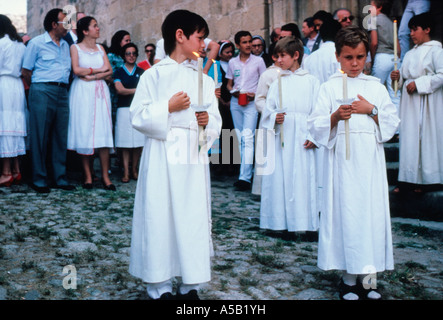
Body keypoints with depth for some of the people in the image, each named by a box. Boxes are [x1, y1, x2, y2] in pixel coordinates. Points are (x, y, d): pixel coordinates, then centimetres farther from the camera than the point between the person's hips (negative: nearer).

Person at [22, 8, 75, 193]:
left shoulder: (66, 45, 18)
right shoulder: (37, 43, 1)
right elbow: (25, 72, 1)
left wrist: (63, 85, 9)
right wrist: (38, 87, 5)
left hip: (62, 93, 6)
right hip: (42, 92, -5)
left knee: (61, 137, 6)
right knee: (40, 137, -2)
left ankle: (60, 178, 12)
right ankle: (39, 179, 4)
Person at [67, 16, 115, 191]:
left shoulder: (100, 48, 16)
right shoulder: (75, 48, 5)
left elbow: (109, 71, 6)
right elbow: (76, 70, -9)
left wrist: (92, 76, -9)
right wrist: (98, 69, -1)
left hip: (100, 91, 3)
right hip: (82, 92, -3)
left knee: (103, 131, -4)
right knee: (84, 131, -5)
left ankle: (105, 176, -3)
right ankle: (88, 175, 1)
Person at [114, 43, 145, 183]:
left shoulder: (141, 72, 16)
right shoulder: (118, 72, 11)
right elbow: (119, 90, -2)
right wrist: (137, 90, -1)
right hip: (124, 109, -1)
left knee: (138, 142, -3)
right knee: (125, 142, -4)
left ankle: (134, 170, 8)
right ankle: (125, 172, 0)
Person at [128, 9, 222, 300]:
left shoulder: (204, 79, 12)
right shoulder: (154, 75, 2)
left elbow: (216, 121, 9)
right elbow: (138, 117, -3)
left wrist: (207, 121, -11)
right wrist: (167, 108, -14)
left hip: (194, 157, 3)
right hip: (163, 155, -3)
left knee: (194, 217, 4)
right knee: (160, 217, 0)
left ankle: (190, 285, 16)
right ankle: (160, 287, 13)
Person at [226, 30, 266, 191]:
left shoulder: (258, 61, 4)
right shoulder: (232, 62, 12)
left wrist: (255, 94, -12)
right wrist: (234, 91, -5)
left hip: (252, 102, -4)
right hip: (236, 101, 4)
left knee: (247, 137, -15)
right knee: (240, 138, 7)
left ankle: (245, 177, -20)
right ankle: (247, 170, 18)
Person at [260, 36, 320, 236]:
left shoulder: (311, 81, 5)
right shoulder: (277, 83, 13)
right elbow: (268, 110, 10)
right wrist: (274, 118, -11)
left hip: (302, 138, -2)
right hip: (281, 137, 3)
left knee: (303, 178, -4)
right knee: (279, 177, 1)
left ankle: (304, 223, 5)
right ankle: (280, 222, 9)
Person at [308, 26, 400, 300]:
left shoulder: (376, 87, 10)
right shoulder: (329, 87, 4)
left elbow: (392, 123, 7)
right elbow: (316, 125, -1)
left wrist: (371, 110, -8)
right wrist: (335, 116, -18)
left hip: (370, 161, 2)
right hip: (342, 159, -2)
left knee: (372, 211, 1)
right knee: (345, 212, -2)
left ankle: (369, 276, 12)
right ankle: (349, 275, 10)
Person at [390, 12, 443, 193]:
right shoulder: (410, 54, 17)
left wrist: (418, 84, -17)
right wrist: (398, 77, 0)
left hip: (427, 103, -7)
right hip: (409, 101, 7)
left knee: (426, 136, -4)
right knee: (408, 137, 5)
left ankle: (425, 180, 6)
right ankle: (408, 179, 10)